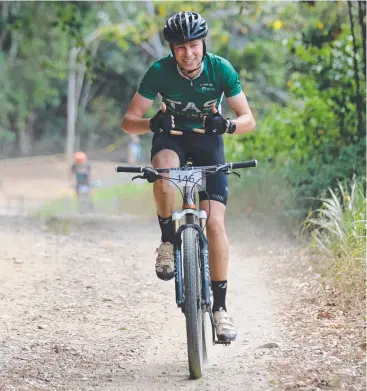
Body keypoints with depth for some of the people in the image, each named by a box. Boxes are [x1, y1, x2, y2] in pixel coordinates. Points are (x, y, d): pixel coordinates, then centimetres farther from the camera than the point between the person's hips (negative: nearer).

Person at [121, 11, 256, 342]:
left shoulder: (221, 69, -21)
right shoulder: (160, 72, -22)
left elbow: (249, 120, -18)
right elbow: (128, 121, -20)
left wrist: (227, 125, -41)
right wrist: (151, 123, -42)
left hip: (208, 141, 0)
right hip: (171, 137, 0)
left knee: (215, 223, -13)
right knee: (163, 169, -39)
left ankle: (220, 306, -3)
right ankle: (168, 240, -16)